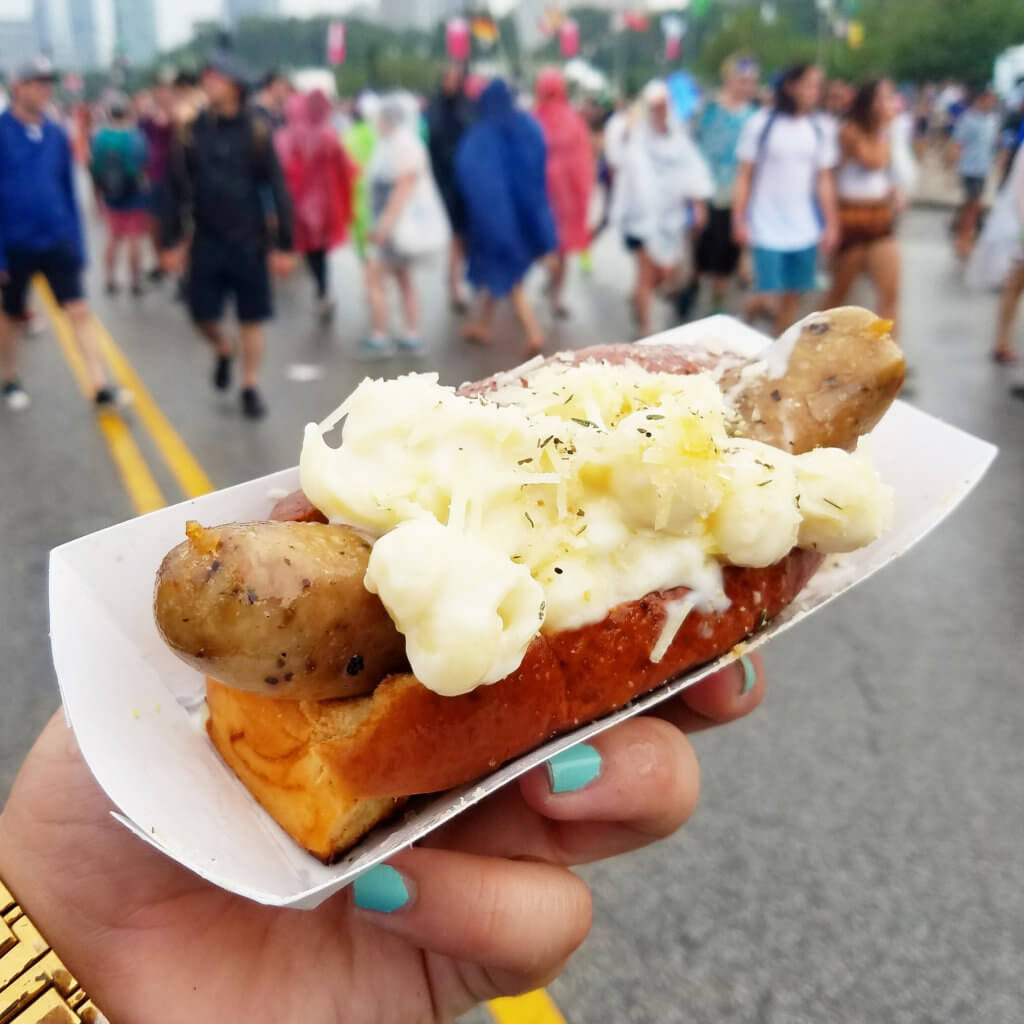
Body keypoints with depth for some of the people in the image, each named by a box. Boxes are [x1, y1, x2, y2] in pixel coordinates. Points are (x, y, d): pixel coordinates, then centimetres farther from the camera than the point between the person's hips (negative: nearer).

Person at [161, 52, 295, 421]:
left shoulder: (256, 131, -4)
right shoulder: (191, 131, 1)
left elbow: (277, 190, -4)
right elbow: (176, 191, 3)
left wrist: (284, 245, -8)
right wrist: (171, 242, 1)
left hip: (249, 241, -2)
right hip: (206, 241, 2)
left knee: (252, 319, 3)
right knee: (202, 313, 2)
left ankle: (251, 388, 15)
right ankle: (224, 351, 34)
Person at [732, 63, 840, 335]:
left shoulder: (819, 131, 8)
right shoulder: (761, 124, -2)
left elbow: (824, 181, 11)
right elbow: (744, 176, -1)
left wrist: (831, 224, 8)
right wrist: (739, 220, -6)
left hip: (805, 229, 4)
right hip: (767, 228, -3)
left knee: (793, 295, 6)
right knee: (767, 294, -5)